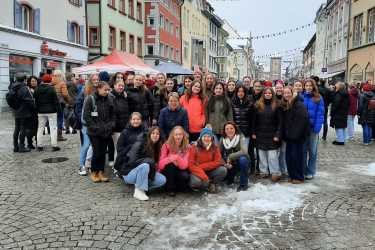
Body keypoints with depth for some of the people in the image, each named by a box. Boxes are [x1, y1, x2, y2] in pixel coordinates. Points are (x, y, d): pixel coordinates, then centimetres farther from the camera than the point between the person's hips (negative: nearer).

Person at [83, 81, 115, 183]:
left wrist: (111, 126, -2)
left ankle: (101, 172, 20)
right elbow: (86, 116, -8)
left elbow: (112, 115, 12)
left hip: (106, 132, 4)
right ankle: (93, 173, 15)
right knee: (97, 152, -4)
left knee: (103, 152, 8)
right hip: (94, 132, -4)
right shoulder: (90, 99, -6)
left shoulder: (109, 99, 6)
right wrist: (95, 127, -12)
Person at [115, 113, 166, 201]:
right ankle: (139, 191, -22)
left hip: (145, 173, 7)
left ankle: (140, 186, 0)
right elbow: (132, 160, -22)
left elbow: (156, 161, 14)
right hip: (129, 172, -6)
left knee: (162, 180, -13)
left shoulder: (157, 147, 7)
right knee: (145, 165, -38)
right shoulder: (141, 144, -14)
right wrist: (149, 161, -25)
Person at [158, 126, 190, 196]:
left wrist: (177, 158, -39)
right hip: (166, 171, -1)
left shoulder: (186, 147, -9)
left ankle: (175, 186, 1)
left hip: (178, 171, 1)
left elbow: (184, 166, -19)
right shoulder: (167, 145, -11)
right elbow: (160, 164, -17)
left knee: (185, 176, -31)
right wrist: (169, 159, -37)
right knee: (170, 165, -32)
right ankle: (170, 189, -15)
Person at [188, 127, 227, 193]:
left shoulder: (215, 148, -3)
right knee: (195, 182, -35)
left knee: (223, 170, -23)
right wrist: (203, 176, -27)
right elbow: (191, 165, -14)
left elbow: (217, 162, -10)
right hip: (197, 172, -3)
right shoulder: (194, 148, -10)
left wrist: (201, 166, -18)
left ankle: (212, 183, 1)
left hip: (210, 172, 3)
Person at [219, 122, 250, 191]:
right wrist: (225, 164, -23)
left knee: (242, 159, -34)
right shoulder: (222, 140, -8)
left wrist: (230, 157, -29)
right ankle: (230, 179, 20)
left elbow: (244, 151, -31)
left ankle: (243, 184, -16)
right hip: (230, 165, 4)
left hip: (242, 163, -4)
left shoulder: (240, 137, -17)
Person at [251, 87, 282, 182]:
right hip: (261, 134, 3)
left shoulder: (276, 106, -2)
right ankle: (263, 171, 19)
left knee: (272, 155, -4)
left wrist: (278, 135, -10)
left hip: (272, 135, -3)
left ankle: (276, 173, 5)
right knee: (262, 154, 8)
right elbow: (254, 120, 7)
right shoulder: (258, 105, 4)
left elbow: (279, 122, -4)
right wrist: (253, 132, 3)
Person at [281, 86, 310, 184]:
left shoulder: (299, 105, -13)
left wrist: (296, 134, -20)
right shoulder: (284, 105, 11)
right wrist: (284, 134, 8)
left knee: (297, 155, -2)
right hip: (289, 136, 8)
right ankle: (292, 175, 22)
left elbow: (302, 120, -19)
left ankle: (299, 177, 11)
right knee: (288, 156, 9)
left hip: (298, 136, -7)